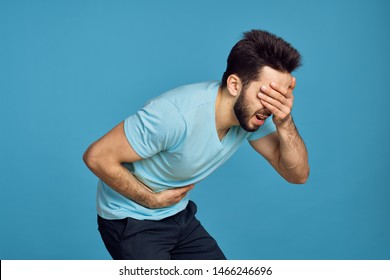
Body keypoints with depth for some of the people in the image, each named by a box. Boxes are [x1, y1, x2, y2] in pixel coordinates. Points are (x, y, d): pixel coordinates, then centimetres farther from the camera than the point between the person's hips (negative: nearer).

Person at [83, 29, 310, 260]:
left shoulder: (250, 113, -13)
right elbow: (97, 156, -27)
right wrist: (153, 200, -18)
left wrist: (284, 122, -30)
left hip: (180, 216, 7)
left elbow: (298, 174, -12)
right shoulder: (176, 114, -34)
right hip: (131, 222, -6)